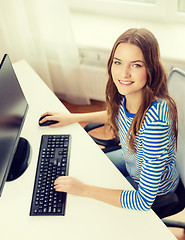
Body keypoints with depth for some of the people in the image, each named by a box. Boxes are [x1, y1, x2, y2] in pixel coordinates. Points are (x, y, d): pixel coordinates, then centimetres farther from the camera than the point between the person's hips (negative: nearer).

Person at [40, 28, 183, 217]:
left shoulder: (156, 118, -43)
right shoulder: (125, 94, -20)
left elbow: (144, 201, -37)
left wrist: (84, 190, -30)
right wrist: (73, 117, 3)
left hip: (157, 192, -5)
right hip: (130, 162, 6)